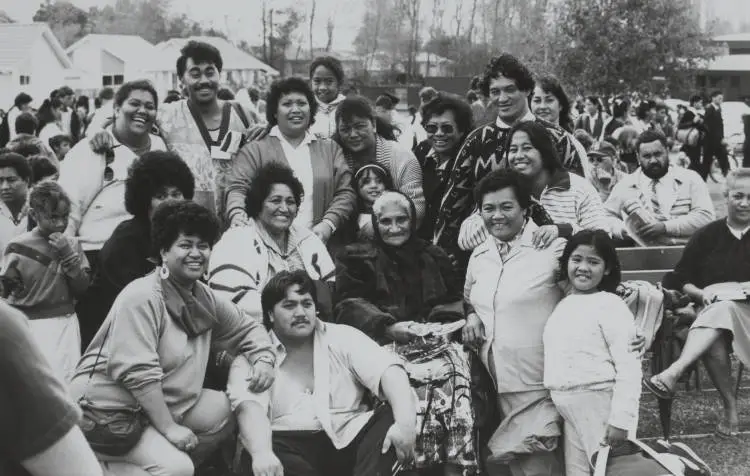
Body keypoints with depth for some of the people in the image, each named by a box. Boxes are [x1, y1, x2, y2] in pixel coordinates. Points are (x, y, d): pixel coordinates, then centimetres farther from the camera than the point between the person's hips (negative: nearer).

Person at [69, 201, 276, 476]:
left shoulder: (205, 300, 7)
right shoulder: (141, 298, -19)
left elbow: (247, 329, 20)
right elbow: (138, 373, -25)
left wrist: (264, 359, -2)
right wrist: (169, 429, -23)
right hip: (109, 409, -9)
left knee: (228, 410, 2)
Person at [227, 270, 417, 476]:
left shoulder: (343, 337, 12)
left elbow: (389, 372, -3)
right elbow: (249, 408, -13)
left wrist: (406, 423, -25)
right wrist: (261, 453, -36)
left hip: (350, 439, 2)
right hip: (293, 448, -2)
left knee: (395, 416, -23)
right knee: (272, 449, -35)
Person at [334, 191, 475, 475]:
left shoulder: (434, 257, 26)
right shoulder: (357, 258, 15)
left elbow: (454, 301, 18)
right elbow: (349, 306, 2)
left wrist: (448, 323, -5)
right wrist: (388, 327, -13)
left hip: (435, 338, 3)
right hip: (384, 343, -3)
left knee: (456, 364, -28)